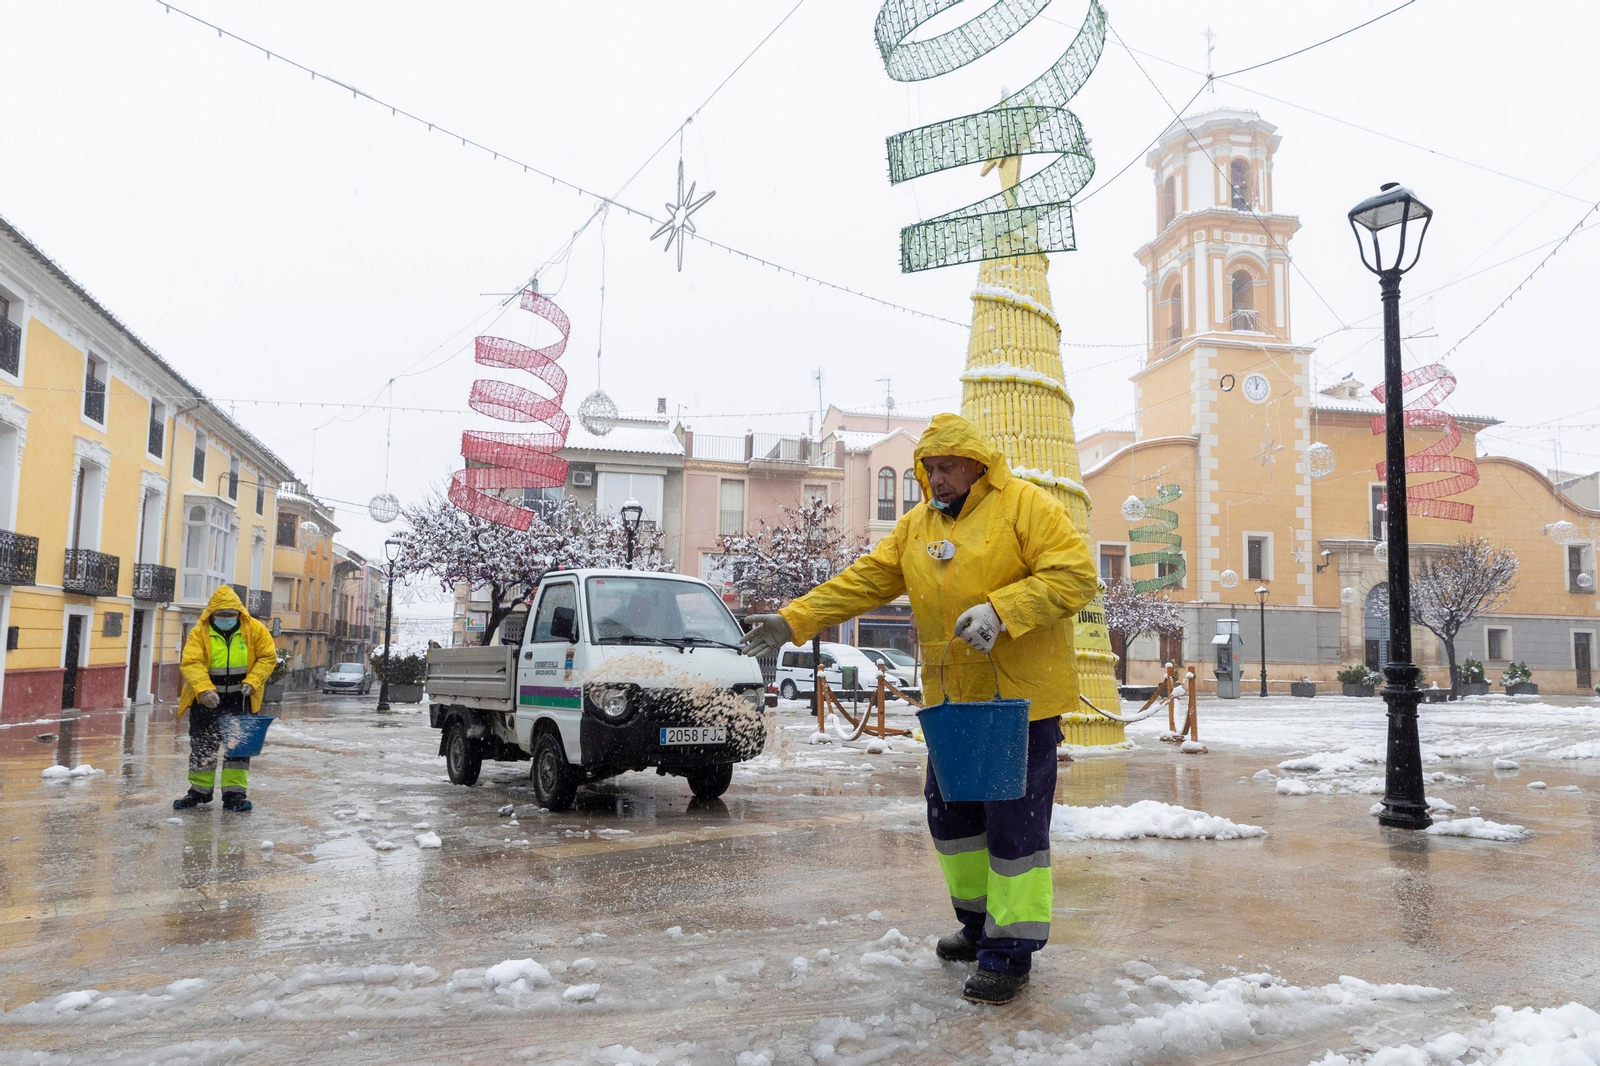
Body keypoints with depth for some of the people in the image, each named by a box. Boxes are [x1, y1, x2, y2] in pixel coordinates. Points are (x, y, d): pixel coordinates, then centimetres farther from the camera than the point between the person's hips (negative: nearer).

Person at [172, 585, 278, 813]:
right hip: (206, 698, 0)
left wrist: (252, 682, -16)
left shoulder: (255, 630, -8)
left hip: (239, 698, 0)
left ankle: (234, 792, 7)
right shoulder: (199, 632, -11)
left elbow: (268, 657, -3)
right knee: (202, 745, 8)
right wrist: (204, 689, -34)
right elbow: (190, 663, -20)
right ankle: (200, 790, 24)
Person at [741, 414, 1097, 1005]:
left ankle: (1011, 950, 9)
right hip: (952, 697, 7)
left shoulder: (1024, 504, -7)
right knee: (950, 809, 14)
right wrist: (794, 620, 1)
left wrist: (1001, 610, -26)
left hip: (1020, 695, -7)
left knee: (1015, 819, -4)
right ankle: (980, 920, 33)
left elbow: (1076, 574, -15)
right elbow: (863, 580, 9)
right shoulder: (917, 524, 11)